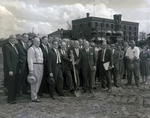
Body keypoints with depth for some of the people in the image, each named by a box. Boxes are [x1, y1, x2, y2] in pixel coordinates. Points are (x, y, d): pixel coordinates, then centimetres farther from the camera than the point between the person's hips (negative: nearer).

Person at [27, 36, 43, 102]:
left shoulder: (39, 49, 18)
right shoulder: (31, 49, -8)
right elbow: (30, 59, -13)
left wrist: (42, 67, 11)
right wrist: (31, 70, -18)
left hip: (41, 66, 8)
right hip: (35, 66, -8)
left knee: (39, 81, 13)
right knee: (35, 82, -5)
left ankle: (35, 94, 28)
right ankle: (34, 97, 3)